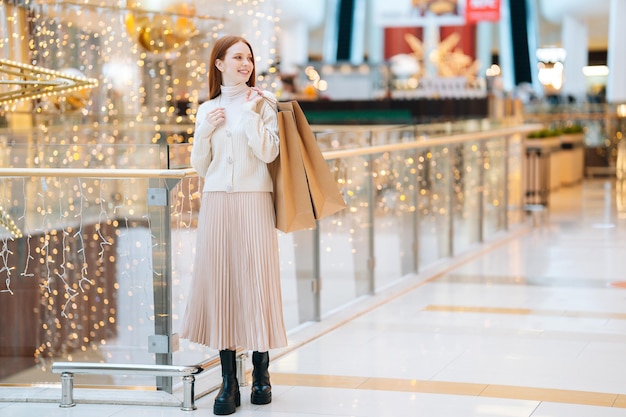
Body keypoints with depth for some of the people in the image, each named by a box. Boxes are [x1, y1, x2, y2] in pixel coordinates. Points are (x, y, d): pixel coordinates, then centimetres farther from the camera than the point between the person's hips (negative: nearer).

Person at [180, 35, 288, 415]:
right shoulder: (207, 109, 12)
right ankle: (229, 381, 5)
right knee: (219, 283, 0)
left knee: (256, 282, -3)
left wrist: (251, 113, -10)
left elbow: (268, 152, -9)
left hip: (254, 202, -3)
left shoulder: (263, 103, 3)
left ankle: (261, 373, 11)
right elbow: (200, 167, 13)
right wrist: (205, 131, -1)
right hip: (217, 203, 3)